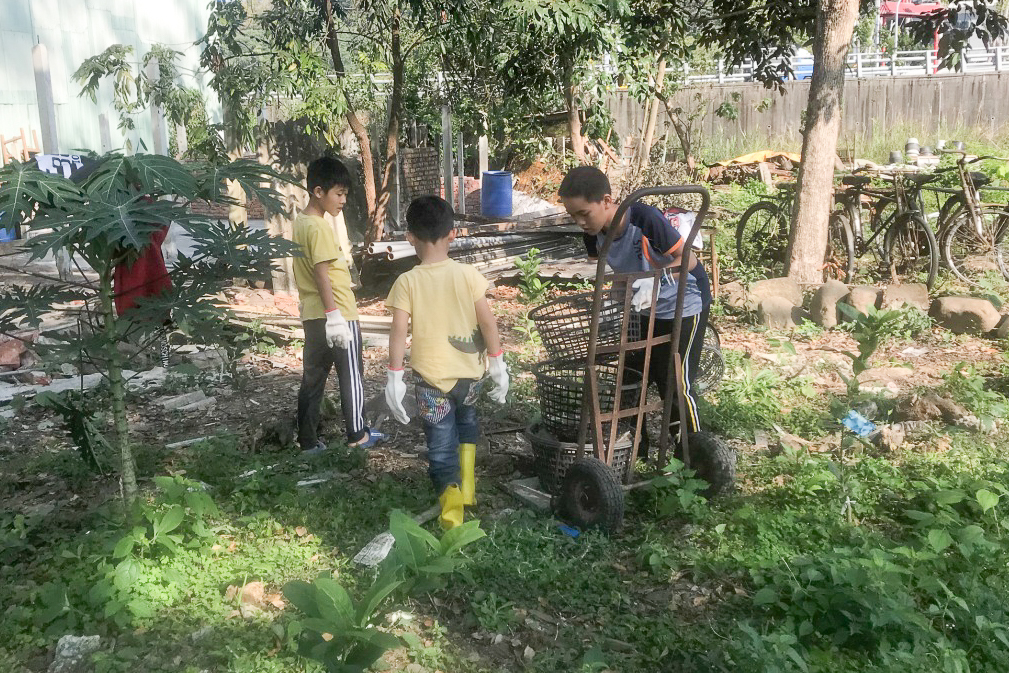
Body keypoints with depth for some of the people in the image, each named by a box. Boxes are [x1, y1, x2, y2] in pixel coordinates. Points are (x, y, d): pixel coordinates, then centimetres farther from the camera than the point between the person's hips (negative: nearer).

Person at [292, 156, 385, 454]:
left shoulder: (300, 223, 11)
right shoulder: (319, 227, -17)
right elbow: (321, 274, -23)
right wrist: (334, 316, -24)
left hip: (312, 315, 9)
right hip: (336, 313, -9)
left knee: (313, 377, 11)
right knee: (351, 375, 6)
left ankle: (308, 440, 15)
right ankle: (357, 434, 17)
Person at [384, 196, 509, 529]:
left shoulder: (407, 282, -9)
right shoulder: (468, 274, -7)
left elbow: (398, 332, -13)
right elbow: (488, 322, -6)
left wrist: (394, 378, -8)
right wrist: (498, 364, 3)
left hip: (432, 378, -2)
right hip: (469, 373, 3)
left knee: (441, 447, 4)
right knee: (466, 416, 31)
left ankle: (451, 492, -19)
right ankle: (467, 484, 33)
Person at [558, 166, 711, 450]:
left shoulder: (645, 218, -32)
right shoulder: (594, 233, -12)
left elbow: (688, 259, -27)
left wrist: (655, 280, -43)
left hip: (684, 304, -7)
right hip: (646, 309, 7)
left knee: (676, 383, -4)